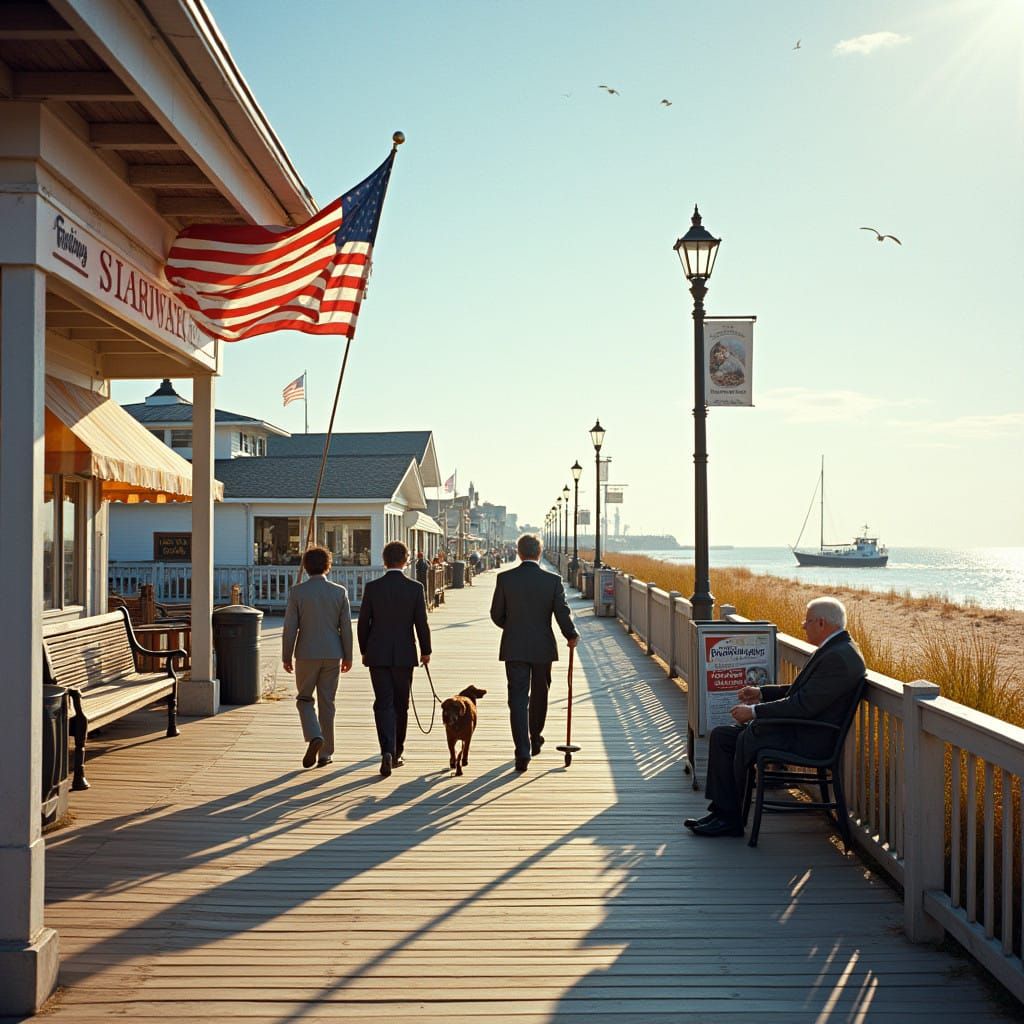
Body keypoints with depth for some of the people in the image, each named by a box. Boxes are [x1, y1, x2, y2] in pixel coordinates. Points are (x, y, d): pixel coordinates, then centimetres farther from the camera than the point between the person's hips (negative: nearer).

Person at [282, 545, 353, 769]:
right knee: (327, 703, 10)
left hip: (306, 654, -2)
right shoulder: (339, 592, -1)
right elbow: (346, 627, 1)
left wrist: (286, 656, 3)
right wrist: (348, 656, 9)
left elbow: (290, 627, -6)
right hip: (332, 654, 2)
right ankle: (325, 753, 13)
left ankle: (314, 737, -10)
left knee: (304, 699, 13)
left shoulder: (297, 591, -6)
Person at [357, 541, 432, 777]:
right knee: (400, 705, 13)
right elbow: (421, 623, -4)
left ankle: (387, 752, -17)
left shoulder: (372, 587, -4)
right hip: (404, 655, 0)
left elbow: (363, 622, 0)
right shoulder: (415, 588, -6)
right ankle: (396, 753, 22)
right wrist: (425, 651, 9)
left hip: (377, 654, 0)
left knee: (383, 704, 0)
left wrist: (364, 651, 13)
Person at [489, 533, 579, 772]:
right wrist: (571, 636, 12)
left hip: (514, 649, -1)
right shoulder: (553, 580, -7)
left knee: (518, 699, 0)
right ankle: (535, 738, 37)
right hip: (543, 648, 1)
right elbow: (562, 613, -7)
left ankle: (523, 752, -9)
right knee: (539, 694, 20)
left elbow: (496, 614, 0)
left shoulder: (505, 578, -6)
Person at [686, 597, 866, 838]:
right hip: (799, 727, 11)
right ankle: (722, 811, -1)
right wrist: (761, 693, 12)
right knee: (720, 736, 1)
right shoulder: (833, 649, 13)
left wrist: (754, 712, -19)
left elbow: (804, 705, -24)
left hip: (811, 739, -11)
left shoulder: (840, 657, -20)